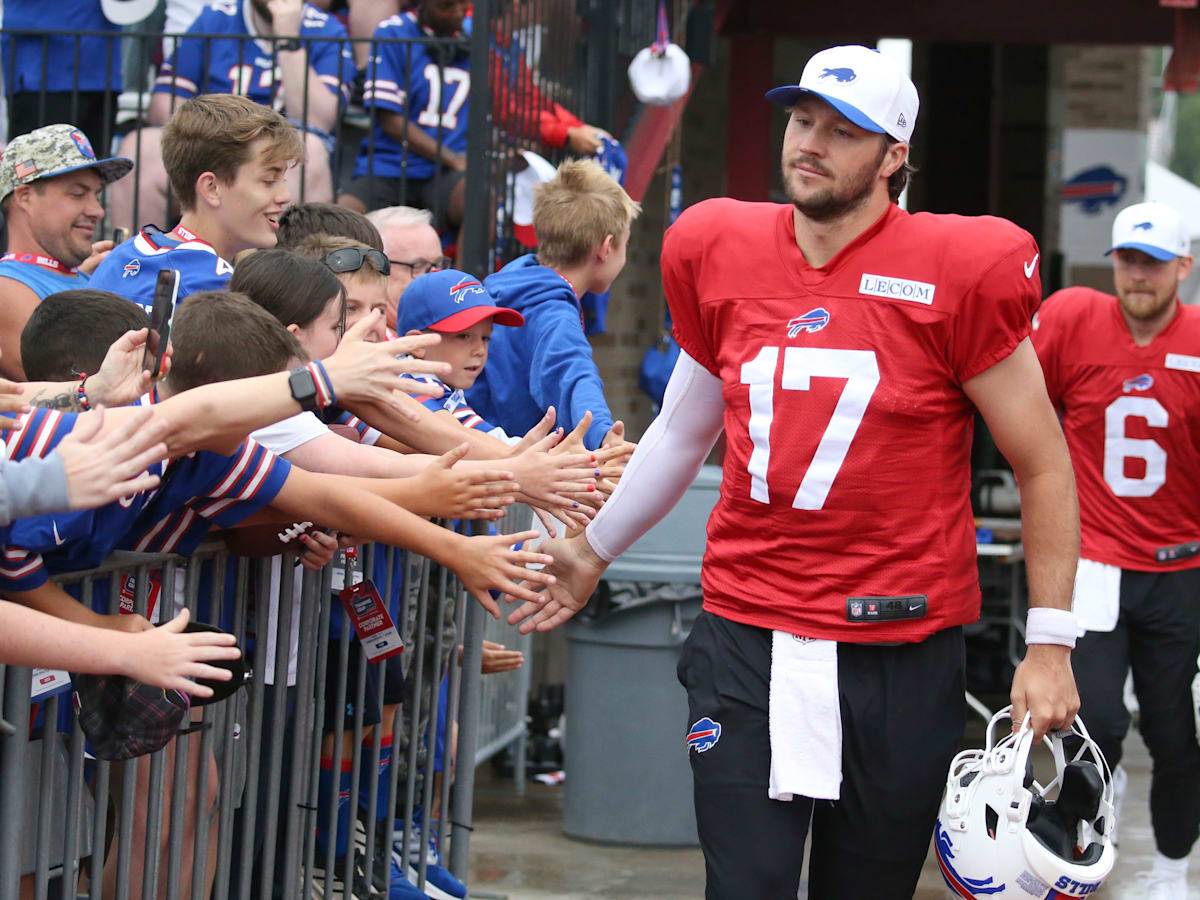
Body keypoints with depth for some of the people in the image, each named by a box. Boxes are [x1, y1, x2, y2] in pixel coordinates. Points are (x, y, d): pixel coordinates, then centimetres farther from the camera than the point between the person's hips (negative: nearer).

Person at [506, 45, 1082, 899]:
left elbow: (1044, 466, -1)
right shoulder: (720, 254, 5)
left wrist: (1050, 643, -5)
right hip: (745, 637, 3)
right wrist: (593, 549, 27)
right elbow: (681, 433, 22)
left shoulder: (958, 270, -8)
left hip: (901, 649, -2)